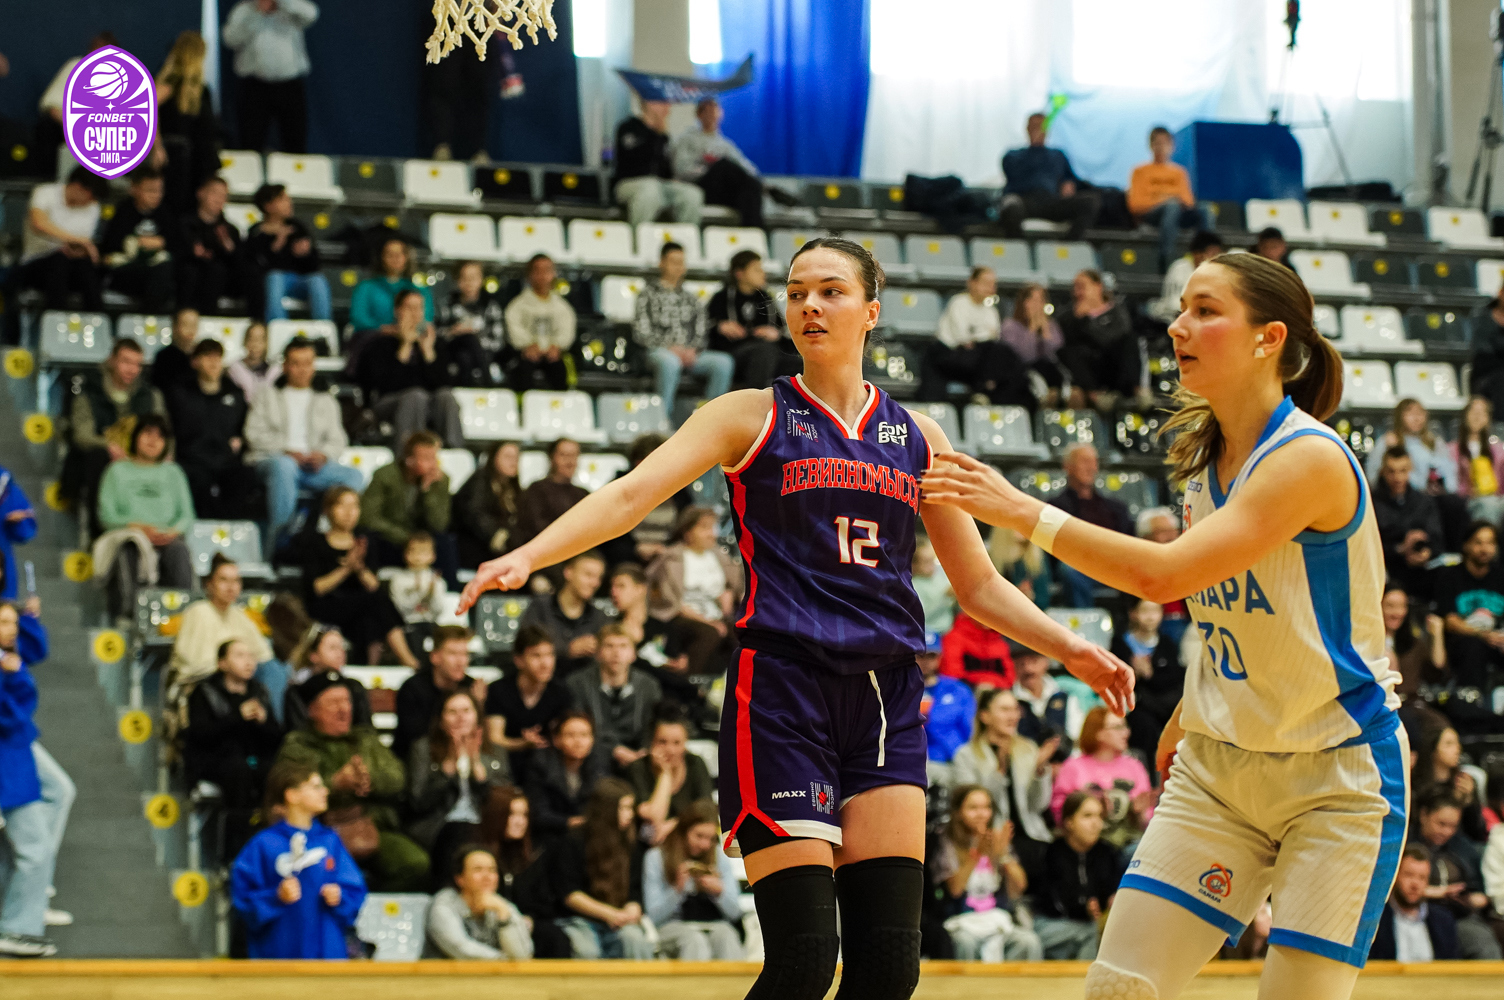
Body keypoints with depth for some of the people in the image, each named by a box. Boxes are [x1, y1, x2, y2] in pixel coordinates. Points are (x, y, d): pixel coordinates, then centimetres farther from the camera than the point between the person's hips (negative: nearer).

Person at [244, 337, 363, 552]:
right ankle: (277, 544, -46)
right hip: (270, 460, -3)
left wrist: (323, 454, -8)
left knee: (353, 475, -29)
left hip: (314, 464, 3)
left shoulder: (326, 402, 29)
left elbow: (337, 440, 16)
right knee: (283, 466, -42)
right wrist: (287, 451, -10)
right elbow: (255, 434, 7)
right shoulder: (267, 396, 22)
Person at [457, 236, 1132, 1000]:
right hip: (782, 688, -4)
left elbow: (979, 585, 21)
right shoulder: (753, 417, 4)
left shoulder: (915, 435, 14)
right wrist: (527, 557, -25)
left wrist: (1068, 647, 7)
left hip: (885, 699, 4)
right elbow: (632, 494, -9)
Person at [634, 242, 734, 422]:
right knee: (669, 362, -42)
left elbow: (702, 333, 16)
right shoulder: (649, 295, 12)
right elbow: (641, 332, 1)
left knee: (724, 362, -24)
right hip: (660, 351, -4)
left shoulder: (690, 298, 24)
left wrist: (692, 350, -7)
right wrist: (669, 347, -13)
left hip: (690, 353, 4)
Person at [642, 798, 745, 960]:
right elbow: (654, 917, -1)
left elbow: (735, 912, 8)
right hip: (673, 926, -2)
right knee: (695, 940, -37)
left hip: (715, 924, 2)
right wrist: (678, 890, -16)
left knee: (726, 936, -35)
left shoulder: (720, 856, 10)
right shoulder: (656, 858, 3)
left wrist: (719, 891, -13)